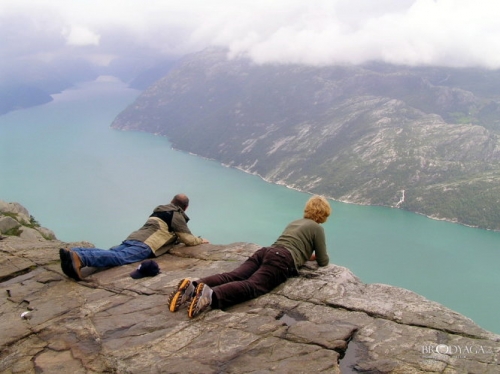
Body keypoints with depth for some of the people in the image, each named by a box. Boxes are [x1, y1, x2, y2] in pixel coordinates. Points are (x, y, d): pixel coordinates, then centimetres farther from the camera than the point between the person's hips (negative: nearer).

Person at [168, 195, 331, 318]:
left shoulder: (294, 222, 36)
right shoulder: (317, 228, 15)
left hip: (265, 251, 7)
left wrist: (308, 254, 56)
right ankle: (211, 295, -58)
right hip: (282, 260, -7)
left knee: (232, 276, -15)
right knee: (251, 286, -29)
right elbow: (323, 261, 18)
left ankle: (192, 287, -41)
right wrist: (321, 256, 40)